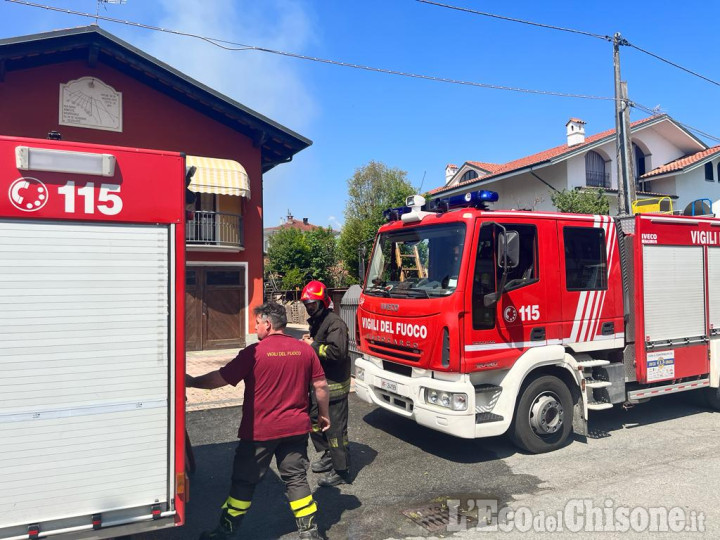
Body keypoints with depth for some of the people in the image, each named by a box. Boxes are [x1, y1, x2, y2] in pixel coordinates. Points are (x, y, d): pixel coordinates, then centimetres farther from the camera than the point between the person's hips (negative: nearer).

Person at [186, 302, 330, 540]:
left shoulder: (254, 352, -14)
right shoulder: (305, 350, -1)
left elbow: (221, 378, -10)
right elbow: (321, 386, 2)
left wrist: (192, 382, 6)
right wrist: (324, 415, 16)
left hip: (259, 431, -4)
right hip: (296, 428, 4)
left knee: (244, 481, 12)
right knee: (296, 478, 15)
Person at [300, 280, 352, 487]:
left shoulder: (335, 323, -19)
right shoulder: (315, 322, 14)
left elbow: (337, 352, -31)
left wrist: (313, 345, -21)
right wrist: (308, 342, 6)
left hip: (334, 385, -10)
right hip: (318, 383, 10)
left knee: (335, 428, -4)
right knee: (315, 421, 20)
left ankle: (341, 471, 8)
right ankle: (328, 456, 36)